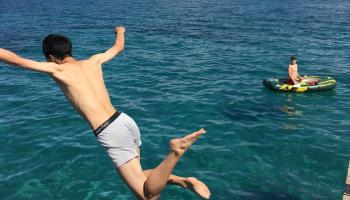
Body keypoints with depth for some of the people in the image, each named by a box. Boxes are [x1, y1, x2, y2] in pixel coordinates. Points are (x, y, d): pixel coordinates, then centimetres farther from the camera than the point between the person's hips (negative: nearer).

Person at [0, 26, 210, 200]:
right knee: (137, 177, 26)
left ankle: (176, 151, -28)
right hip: (126, 121, 7)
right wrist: (120, 32, 54)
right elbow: (119, 47, 33)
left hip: (111, 133, -7)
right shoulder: (93, 61, 16)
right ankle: (184, 181, 6)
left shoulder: (58, 69, 1)